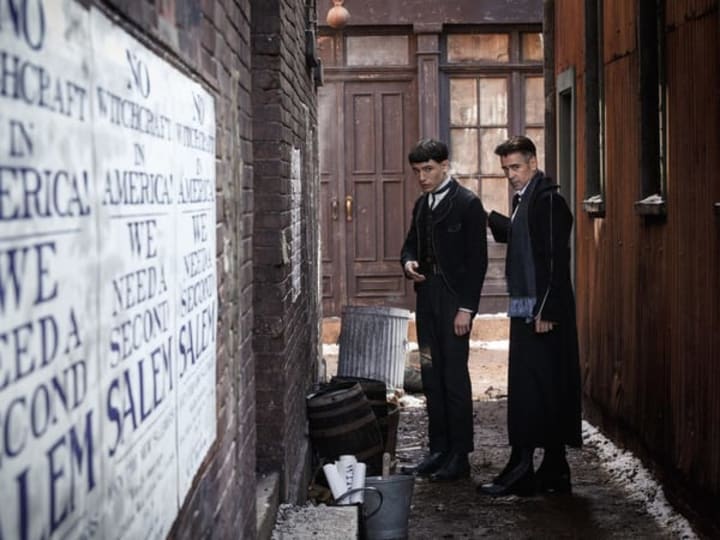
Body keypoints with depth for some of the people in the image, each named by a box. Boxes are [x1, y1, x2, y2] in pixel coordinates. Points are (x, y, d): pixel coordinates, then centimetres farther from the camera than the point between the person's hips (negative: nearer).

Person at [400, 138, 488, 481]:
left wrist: (466, 308, -15)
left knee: (455, 376, -5)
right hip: (427, 296, 7)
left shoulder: (467, 203, -8)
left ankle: (459, 456, 2)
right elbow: (410, 244, 24)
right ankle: (439, 449, 17)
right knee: (431, 375, 9)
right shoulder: (422, 205, 14)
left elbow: (477, 260, -10)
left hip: (454, 299, -7)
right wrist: (409, 262, -1)